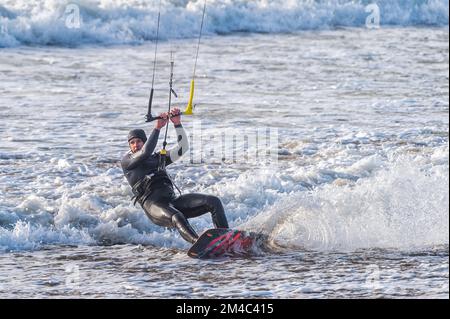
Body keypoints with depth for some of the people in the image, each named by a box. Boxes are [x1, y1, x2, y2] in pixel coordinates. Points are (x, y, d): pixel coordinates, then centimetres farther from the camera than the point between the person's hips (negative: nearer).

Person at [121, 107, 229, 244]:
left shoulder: (158, 158, 28)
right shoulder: (127, 161, 14)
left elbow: (183, 147, 19)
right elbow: (145, 152, -6)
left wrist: (177, 124, 7)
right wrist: (157, 128, -4)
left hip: (172, 200, 6)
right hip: (153, 204, -6)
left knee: (214, 202, -13)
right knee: (177, 219, -40)